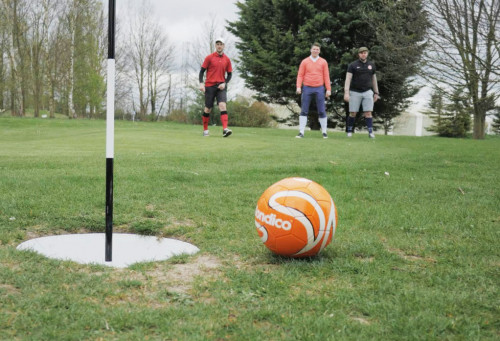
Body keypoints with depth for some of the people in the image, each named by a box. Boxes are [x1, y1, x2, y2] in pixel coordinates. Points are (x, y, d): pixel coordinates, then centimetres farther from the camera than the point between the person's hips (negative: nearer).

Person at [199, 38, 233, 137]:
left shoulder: (227, 59, 7)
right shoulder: (209, 57, 1)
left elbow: (229, 74, 13)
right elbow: (202, 70, 2)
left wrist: (225, 83, -4)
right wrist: (201, 83, -10)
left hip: (221, 86, 1)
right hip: (209, 86, -1)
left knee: (222, 105, -18)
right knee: (208, 109, 4)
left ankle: (225, 129, -27)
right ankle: (205, 130, 19)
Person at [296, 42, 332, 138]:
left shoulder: (323, 62, 6)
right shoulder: (305, 62, 5)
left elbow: (326, 76, 4)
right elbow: (300, 75, 4)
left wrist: (328, 89, -2)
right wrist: (298, 87, -8)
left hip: (319, 88, 0)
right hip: (307, 88, 0)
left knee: (321, 111, 1)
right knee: (304, 111, -1)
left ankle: (324, 132, 10)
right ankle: (301, 132, 3)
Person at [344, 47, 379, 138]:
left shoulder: (371, 65, 9)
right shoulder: (353, 65, -2)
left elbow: (374, 79, 17)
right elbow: (348, 79, -8)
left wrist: (376, 93, 16)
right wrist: (346, 93, -18)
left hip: (367, 92, 2)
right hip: (355, 92, -2)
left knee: (368, 113, -7)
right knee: (353, 113, 1)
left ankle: (370, 132, -8)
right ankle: (349, 131, 15)